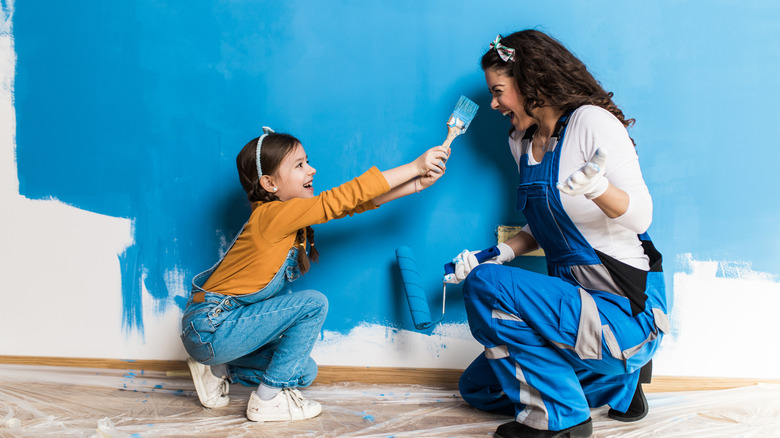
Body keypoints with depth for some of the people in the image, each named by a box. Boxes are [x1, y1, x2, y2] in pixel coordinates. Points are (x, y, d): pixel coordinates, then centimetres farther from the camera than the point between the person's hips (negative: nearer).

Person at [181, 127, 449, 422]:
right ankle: (267, 400, -6)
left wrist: (416, 185, -7)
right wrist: (415, 166, -23)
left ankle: (220, 369, 19)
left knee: (304, 374, 9)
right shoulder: (273, 215, -23)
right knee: (313, 304, -17)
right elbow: (342, 198, -25)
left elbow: (351, 204, -1)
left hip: (224, 323, 9)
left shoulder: (292, 215, 3)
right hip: (211, 328, -9)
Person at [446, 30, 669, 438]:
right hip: (575, 302, 10)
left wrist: (597, 187, -41)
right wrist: (498, 254, 3)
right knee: (476, 387, 15)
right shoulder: (523, 142, 9)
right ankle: (618, 376, 14)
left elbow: (640, 217, -21)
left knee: (484, 285, -27)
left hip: (626, 310, -9)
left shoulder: (591, 121, -14)